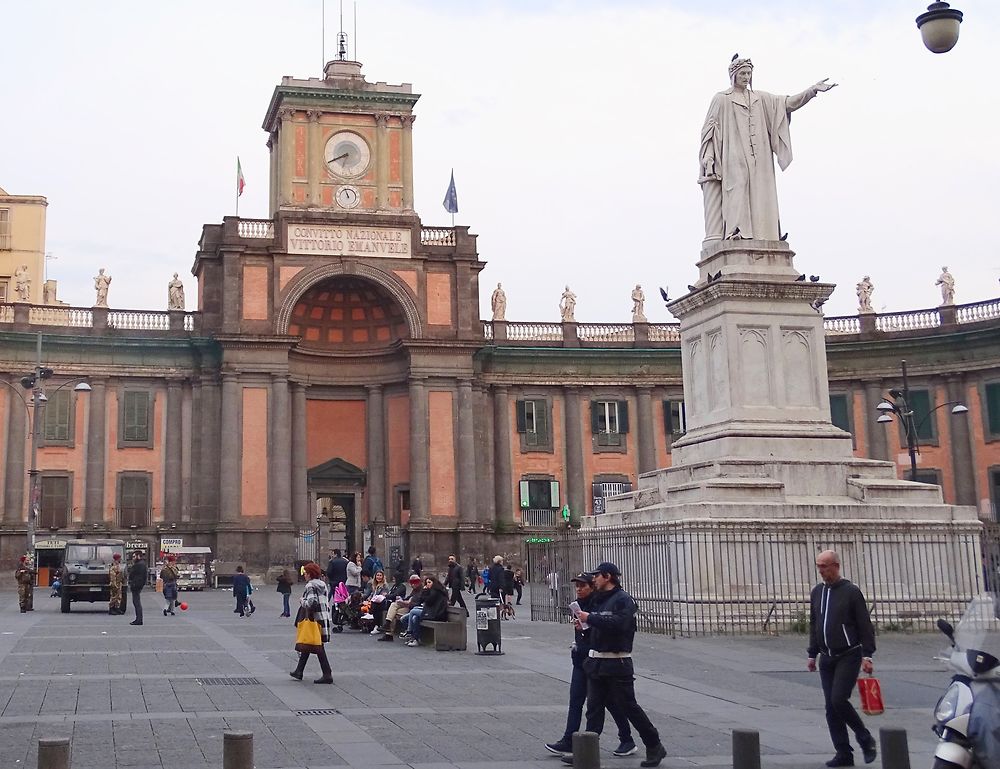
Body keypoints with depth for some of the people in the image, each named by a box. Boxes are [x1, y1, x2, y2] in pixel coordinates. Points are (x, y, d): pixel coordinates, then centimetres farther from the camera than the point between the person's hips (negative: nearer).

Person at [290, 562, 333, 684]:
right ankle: (299, 671, 26)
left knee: (318, 647, -4)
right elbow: (327, 602, 13)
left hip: (314, 619, -9)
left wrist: (302, 601, -8)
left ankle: (327, 675, -5)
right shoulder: (323, 584, 11)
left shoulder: (310, 586, -14)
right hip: (324, 618, 9)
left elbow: (311, 602, -25)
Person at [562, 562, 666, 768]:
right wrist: (583, 623, 2)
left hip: (617, 664, -8)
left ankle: (654, 747, 13)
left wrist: (590, 618, -21)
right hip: (596, 662, 8)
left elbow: (619, 623, -26)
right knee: (594, 708, 6)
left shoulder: (623, 599, -11)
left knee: (628, 706, -1)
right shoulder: (599, 599, 15)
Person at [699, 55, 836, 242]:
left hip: (758, 160, 4)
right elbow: (710, 129, 5)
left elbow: (787, 103, 13)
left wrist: (813, 90, -1)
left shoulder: (760, 98, 22)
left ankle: (760, 236, -14)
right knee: (737, 190, -20)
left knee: (759, 195, -7)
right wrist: (708, 158, -8)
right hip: (733, 158, -4)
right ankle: (735, 232, -29)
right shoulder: (721, 99, 11)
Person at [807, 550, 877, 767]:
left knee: (839, 699, -16)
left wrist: (867, 655, -12)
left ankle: (865, 739, 6)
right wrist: (812, 655, 16)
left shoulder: (851, 591, -7)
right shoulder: (816, 592, 11)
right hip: (826, 658, 6)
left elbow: (865, 626, -6)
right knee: (831, 707, 3)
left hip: (848, 656, -6)